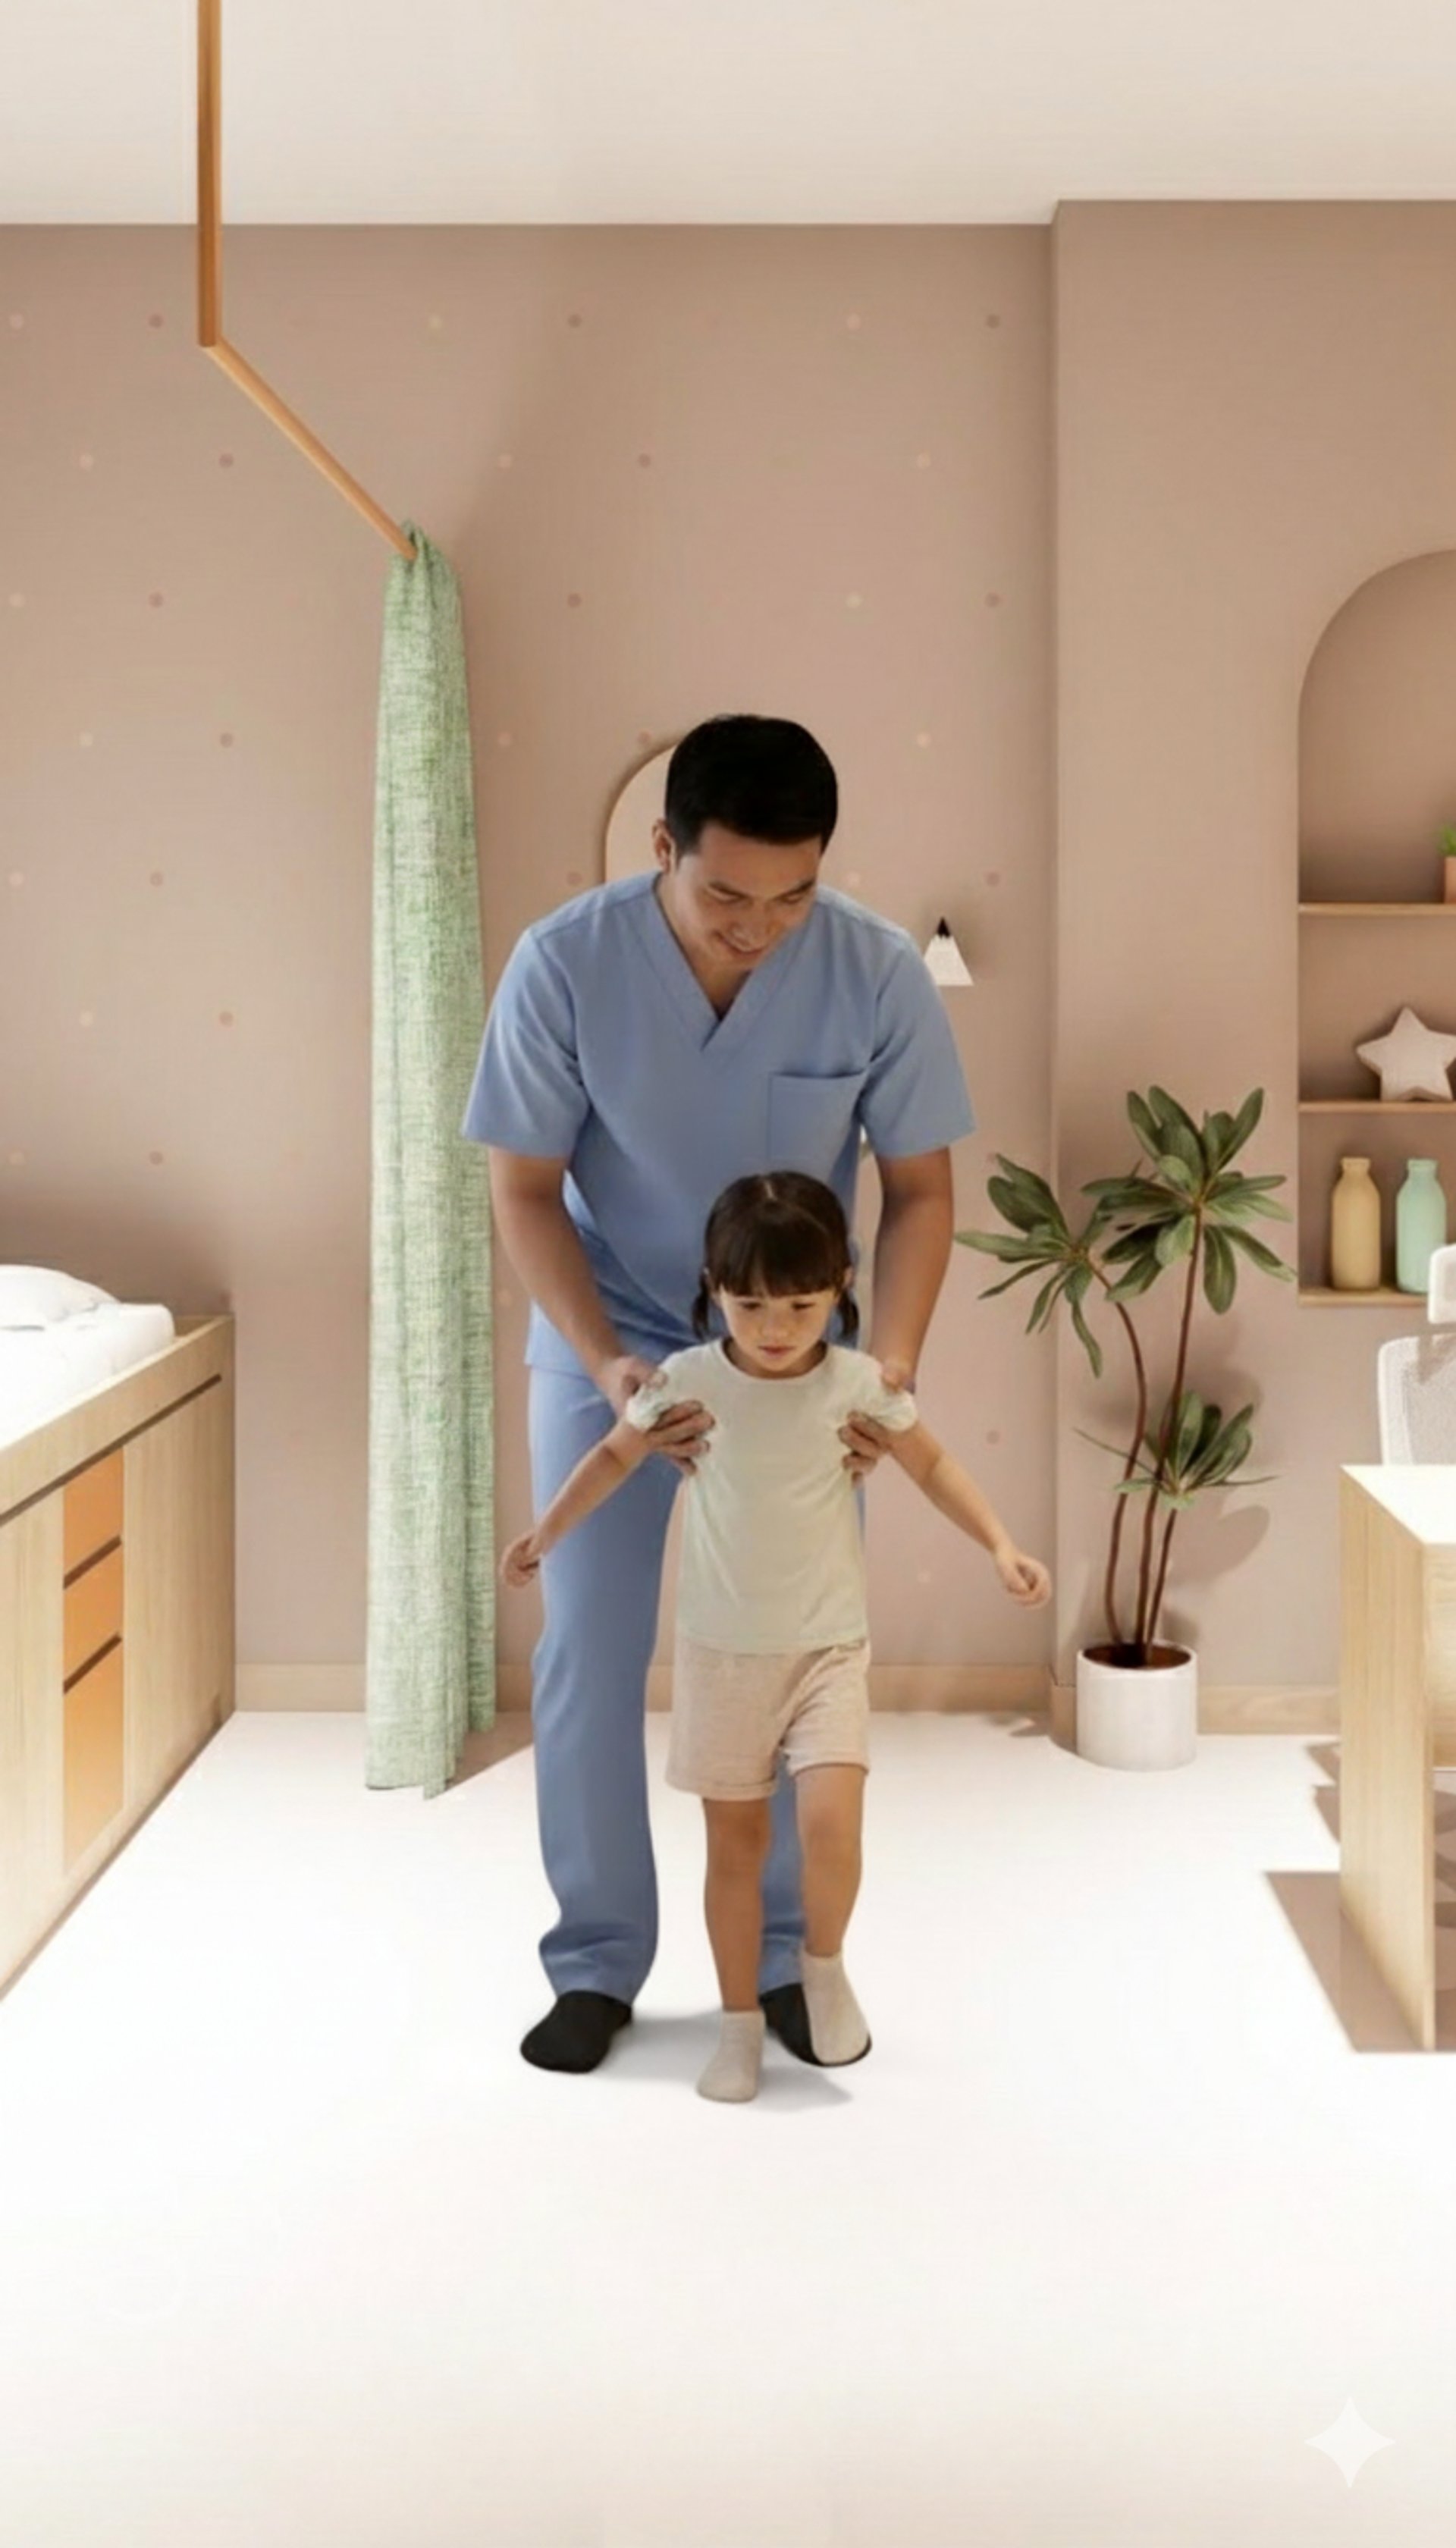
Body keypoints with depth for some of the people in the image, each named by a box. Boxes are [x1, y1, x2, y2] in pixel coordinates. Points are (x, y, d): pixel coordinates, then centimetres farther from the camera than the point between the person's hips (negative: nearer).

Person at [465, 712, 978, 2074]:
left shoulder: (880, 970, -20)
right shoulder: (561, 964, -22)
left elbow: (919, 1188, -10)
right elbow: (526, 1191, -13)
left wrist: (891, 1369, -24)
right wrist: (607, 1364, -26)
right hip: (605, 1345, 0)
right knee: (589, 1655, 1)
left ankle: (786, 1954, 23)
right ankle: (596, 1962, 18)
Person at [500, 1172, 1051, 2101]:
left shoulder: (859, 1383, -9)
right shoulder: (688, 1380, -8)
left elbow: (933, 1466, 5)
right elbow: (617, 1454, 10)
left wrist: (1002, 1545, -6)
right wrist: (547, 1533, 15)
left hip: (829, 1648, -1)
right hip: (721, 1651, 1)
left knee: (831, 1823, -16)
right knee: (735, 1840, 9)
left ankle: (825, 1966, 14)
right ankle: (742, 2024, 25)